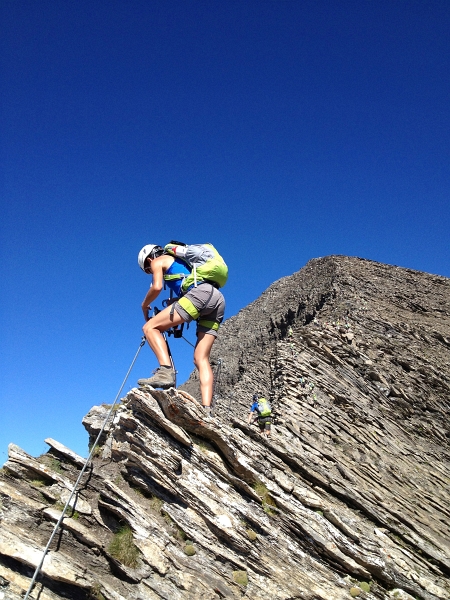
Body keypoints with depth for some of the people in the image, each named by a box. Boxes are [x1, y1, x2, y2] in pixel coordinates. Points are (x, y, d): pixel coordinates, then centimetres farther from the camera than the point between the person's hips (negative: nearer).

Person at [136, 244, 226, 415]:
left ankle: (166, 371, -23)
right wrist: (172, 321, 38)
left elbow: (157, 287, -2)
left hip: (200, 293, -8)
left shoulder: (158, 261, 16)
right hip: (218, 298, 8)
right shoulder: (179, 262, 39)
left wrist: (145, 305, 16)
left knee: (150, 327, -4)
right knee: (201, 358, 2)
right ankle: (206, 409, -9)